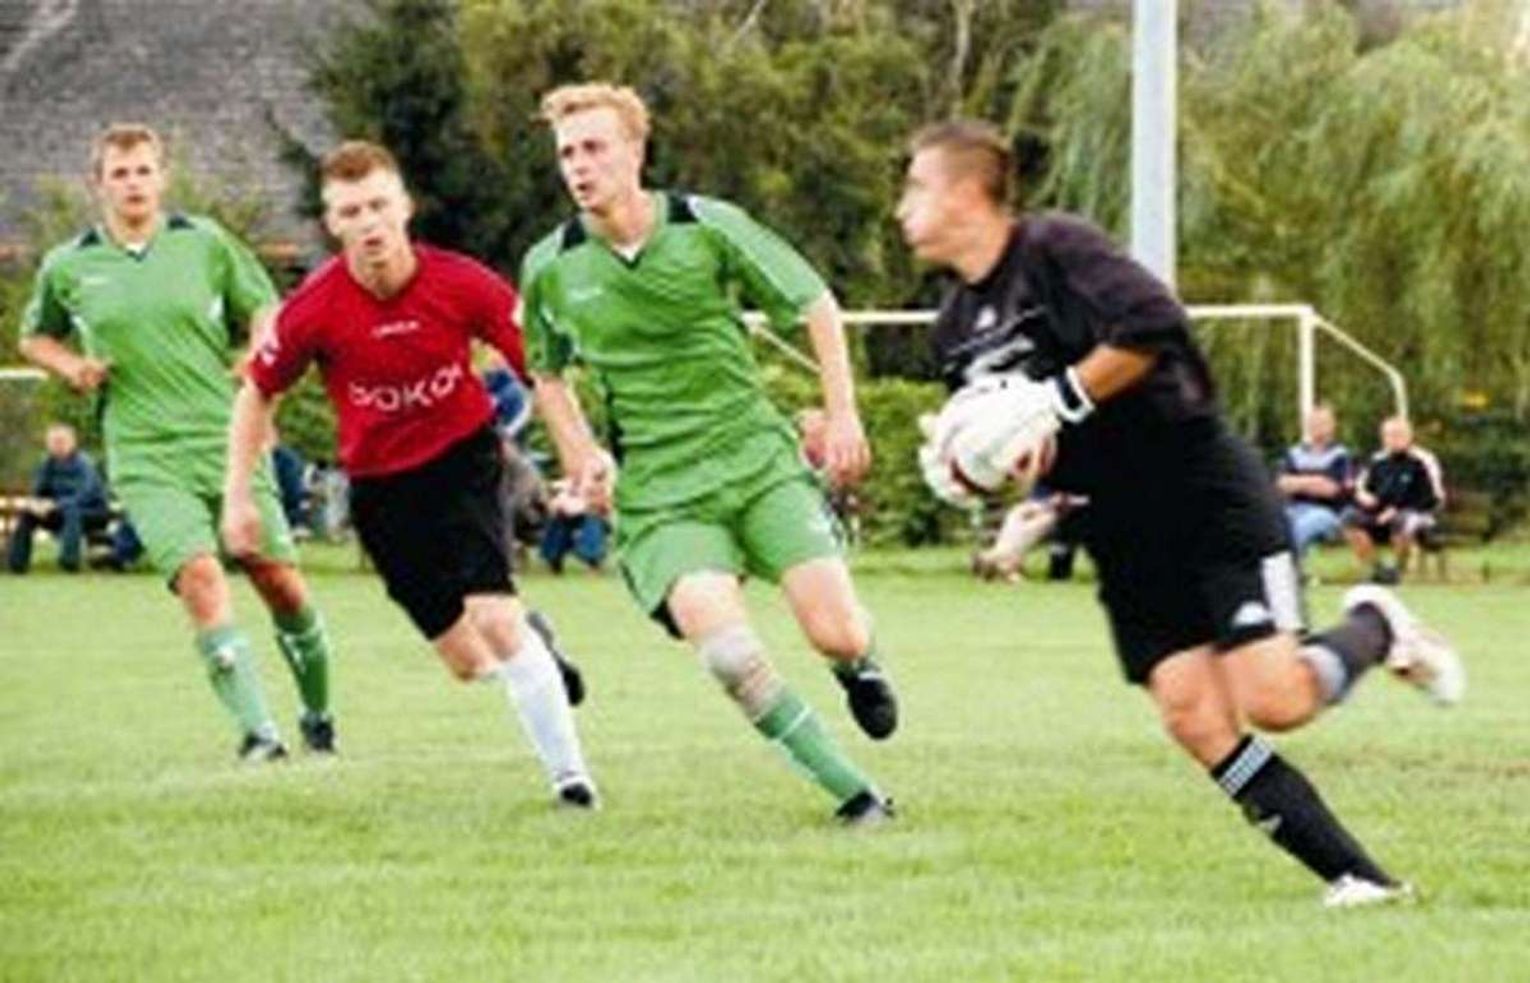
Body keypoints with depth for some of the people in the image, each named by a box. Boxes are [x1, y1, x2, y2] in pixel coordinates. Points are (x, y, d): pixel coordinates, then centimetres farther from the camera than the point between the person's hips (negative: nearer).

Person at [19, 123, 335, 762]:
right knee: (199, 575, -20)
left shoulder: (205, 243, 4)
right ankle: (257, 730, -21)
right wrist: (73, 368, 2)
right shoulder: (67, 268, 5)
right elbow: (35, 338, 22)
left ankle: (318, 713, 22)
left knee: (278, 579, 1)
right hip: (145, 457, -1)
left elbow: (262, 308, 15)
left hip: (227, 439, 1)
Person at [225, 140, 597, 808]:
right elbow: (257, 394, -1)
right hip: (381, 488, 2)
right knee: (468, 663, 4)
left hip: (464, 459, -2)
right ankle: (531, 643, 41)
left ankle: (568, 772, -8)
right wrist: (238, 496, -4)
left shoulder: (462, 285, -18)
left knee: (494, 617, -22)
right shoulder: (315, 309, -17)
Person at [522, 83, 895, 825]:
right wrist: (582, 457, 5)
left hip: (759, 462, 0)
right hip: (657, 493, 0)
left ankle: (859, 669, 28)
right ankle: (853, 793, -7)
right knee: (729, 656, -23)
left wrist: (842, 415, 0)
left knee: (838, 634, -13)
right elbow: (547, 375, 19)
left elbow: (816, 305, 5)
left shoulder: (711, 228, -6)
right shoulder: (550, 269, 0)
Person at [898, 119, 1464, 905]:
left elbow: (1151, 324, -25)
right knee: (1195, 718, -10)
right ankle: (1355, 876, -6)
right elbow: (1001, 443, 23)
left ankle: (1372, 629, 14)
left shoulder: (1055, 249, -11)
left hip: (1206, 495, -7)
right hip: (1123, 538, 7)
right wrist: (961, 472, 1)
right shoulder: (955, 330, 12)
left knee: (1273, 700, -18)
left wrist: (1058, 402, -22)